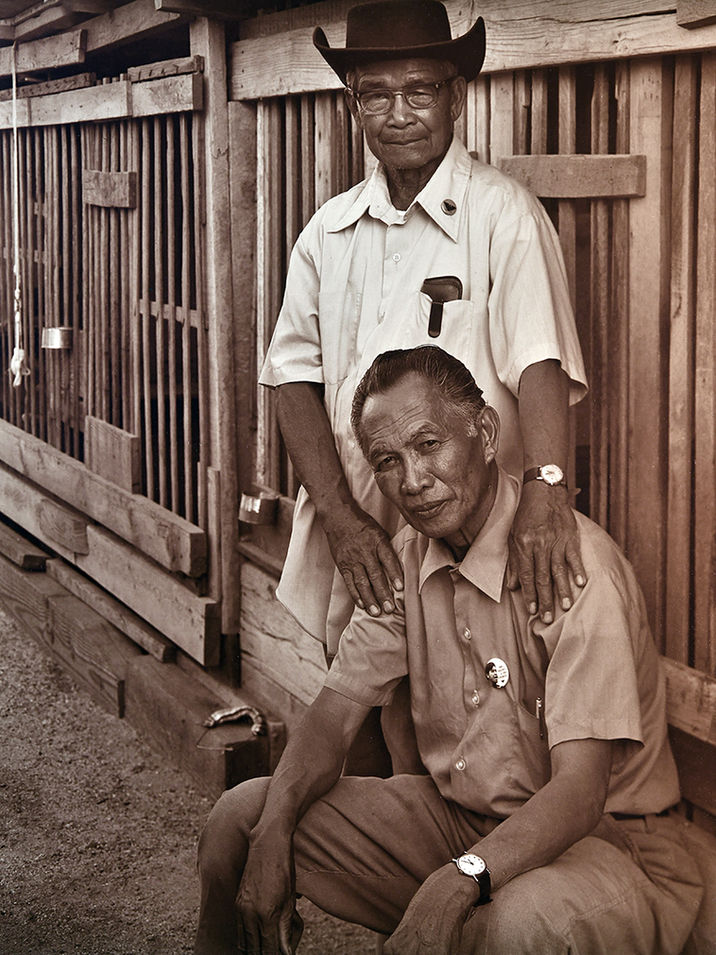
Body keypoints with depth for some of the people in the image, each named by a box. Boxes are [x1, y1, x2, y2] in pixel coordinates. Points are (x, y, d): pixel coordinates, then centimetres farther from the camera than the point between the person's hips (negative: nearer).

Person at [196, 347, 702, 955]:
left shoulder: (573, 565, -24)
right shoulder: (409, 559, 1)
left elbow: (578, 794, -29)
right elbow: (337, 713, 3)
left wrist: (457, 881, -44)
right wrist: (272, 831, -15)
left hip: (600, 839, -7)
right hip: (454, 816, 7)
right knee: (240, 819, -2)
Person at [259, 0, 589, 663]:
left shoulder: (502, 214, -8)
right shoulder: (329, 229, 8)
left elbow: (540, 363, -20)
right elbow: (295, 377, 4)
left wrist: (545, 487, -37)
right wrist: (340, 515, -9)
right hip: (351, 538, 5)